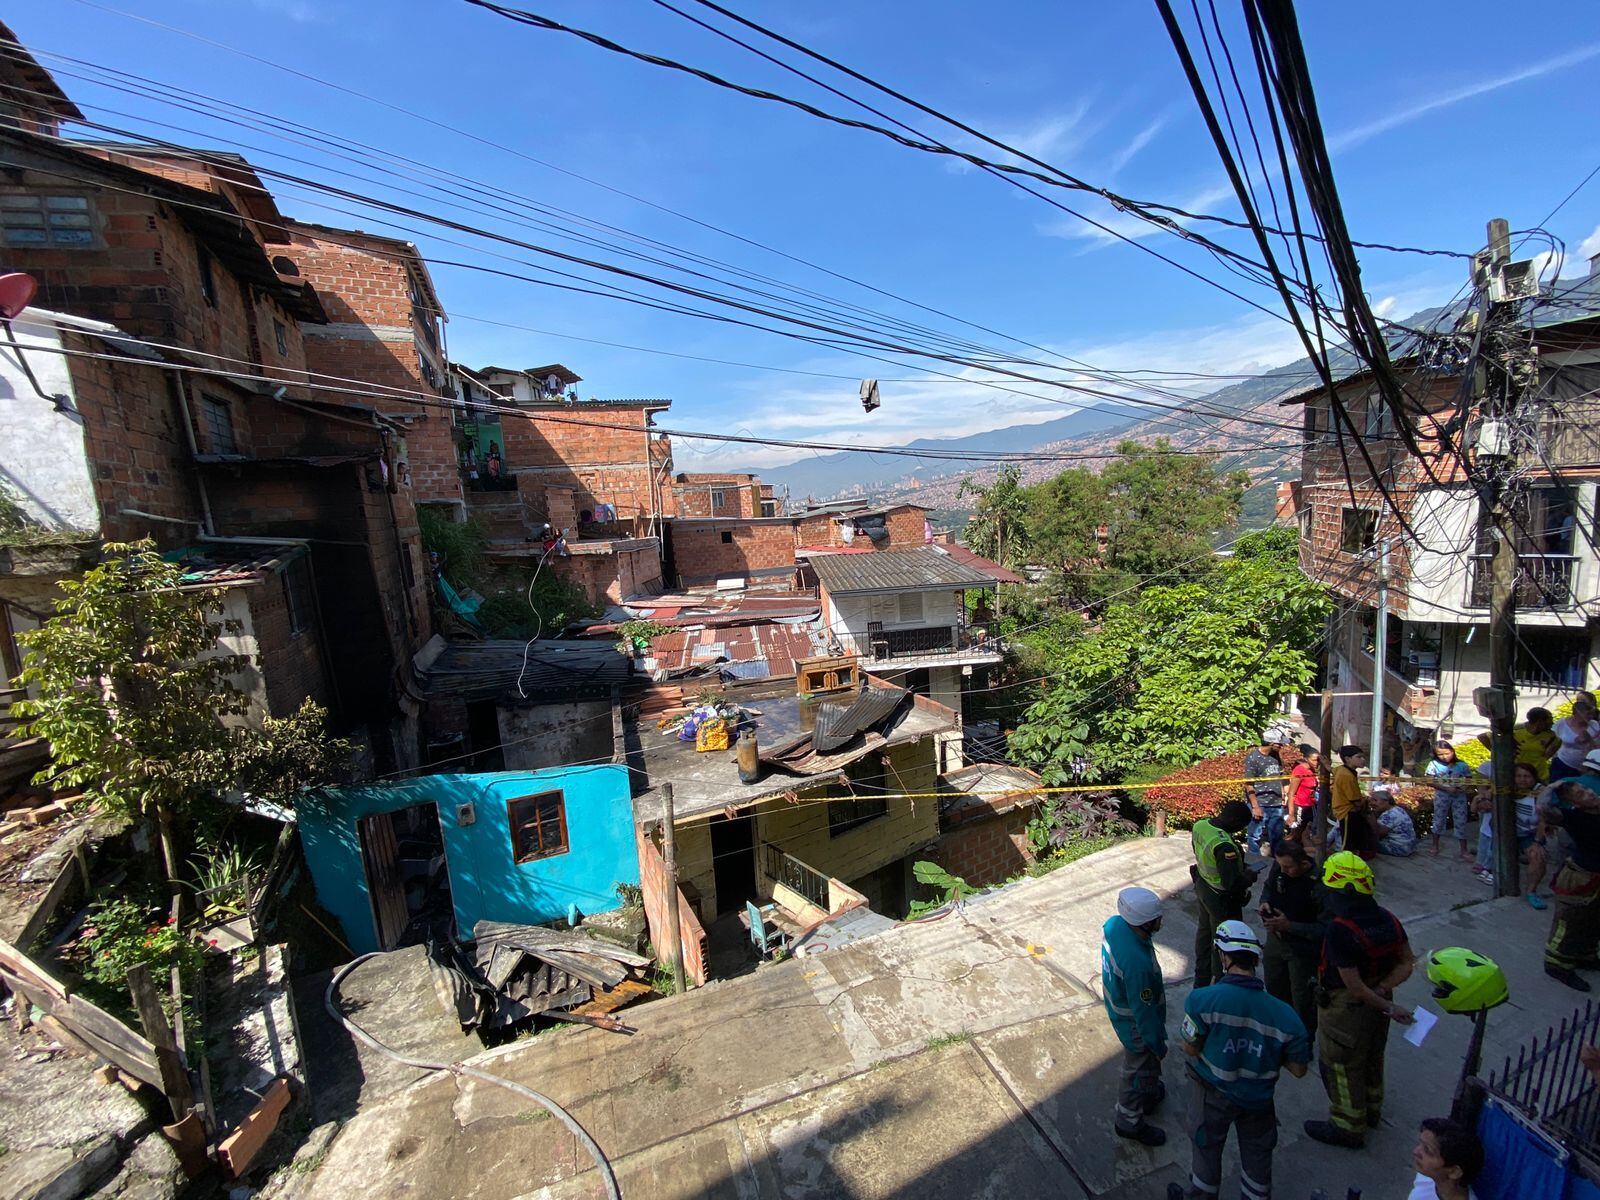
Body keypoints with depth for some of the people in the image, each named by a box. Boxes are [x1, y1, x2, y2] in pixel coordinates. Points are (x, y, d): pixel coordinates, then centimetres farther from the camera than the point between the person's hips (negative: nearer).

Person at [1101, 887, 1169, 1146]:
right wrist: (1158, 1045, -11)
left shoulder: (1114, 923, -19)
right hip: (1135, 1025, -7)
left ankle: (1148, 1094, 60)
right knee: (1140, 1071, 19)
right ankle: (1129, 1122, 43)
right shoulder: (1137, 963, -43)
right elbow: (1144, 1012, -28)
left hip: (1118, 1007, 7)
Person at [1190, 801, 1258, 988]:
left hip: (1202, 887, 8)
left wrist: (1238, 865, 7)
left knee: (1204, 931, 26)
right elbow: (1233, 883, -33)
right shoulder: (1224, 845, -37)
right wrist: (1249, 876, -13)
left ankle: (1201, 979, 46)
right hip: (1221, 899, -8)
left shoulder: (1200, 825, -10)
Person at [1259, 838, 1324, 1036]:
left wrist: (1289, 926, -29)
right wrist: (1265, 901, -10)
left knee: (1302, 1000, 12)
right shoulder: (1279, 866, -13)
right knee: (1274, 988, 25)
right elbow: (1268, 886, 9)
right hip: (1276, 938, 6)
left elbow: (1324, 929, -25)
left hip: (1303, 949, -6)